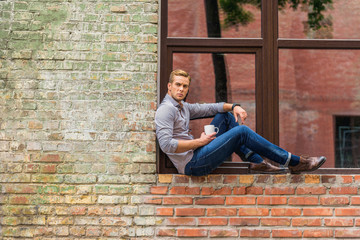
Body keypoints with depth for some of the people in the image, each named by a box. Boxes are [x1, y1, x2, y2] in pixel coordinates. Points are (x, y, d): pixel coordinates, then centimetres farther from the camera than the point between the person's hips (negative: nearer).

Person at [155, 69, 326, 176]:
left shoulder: (183, 107, 18)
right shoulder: (166, 109, -11)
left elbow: (210, 108, 21)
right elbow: (166, 145, -24)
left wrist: (234, 107, 2)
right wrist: (199, 142, -16)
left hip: (197, 157, 10)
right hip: (192, 164, -10)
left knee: (225, 116, 12)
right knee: (241, 132, -14)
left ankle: (256, 161, 6)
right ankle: (294, 163, -8)